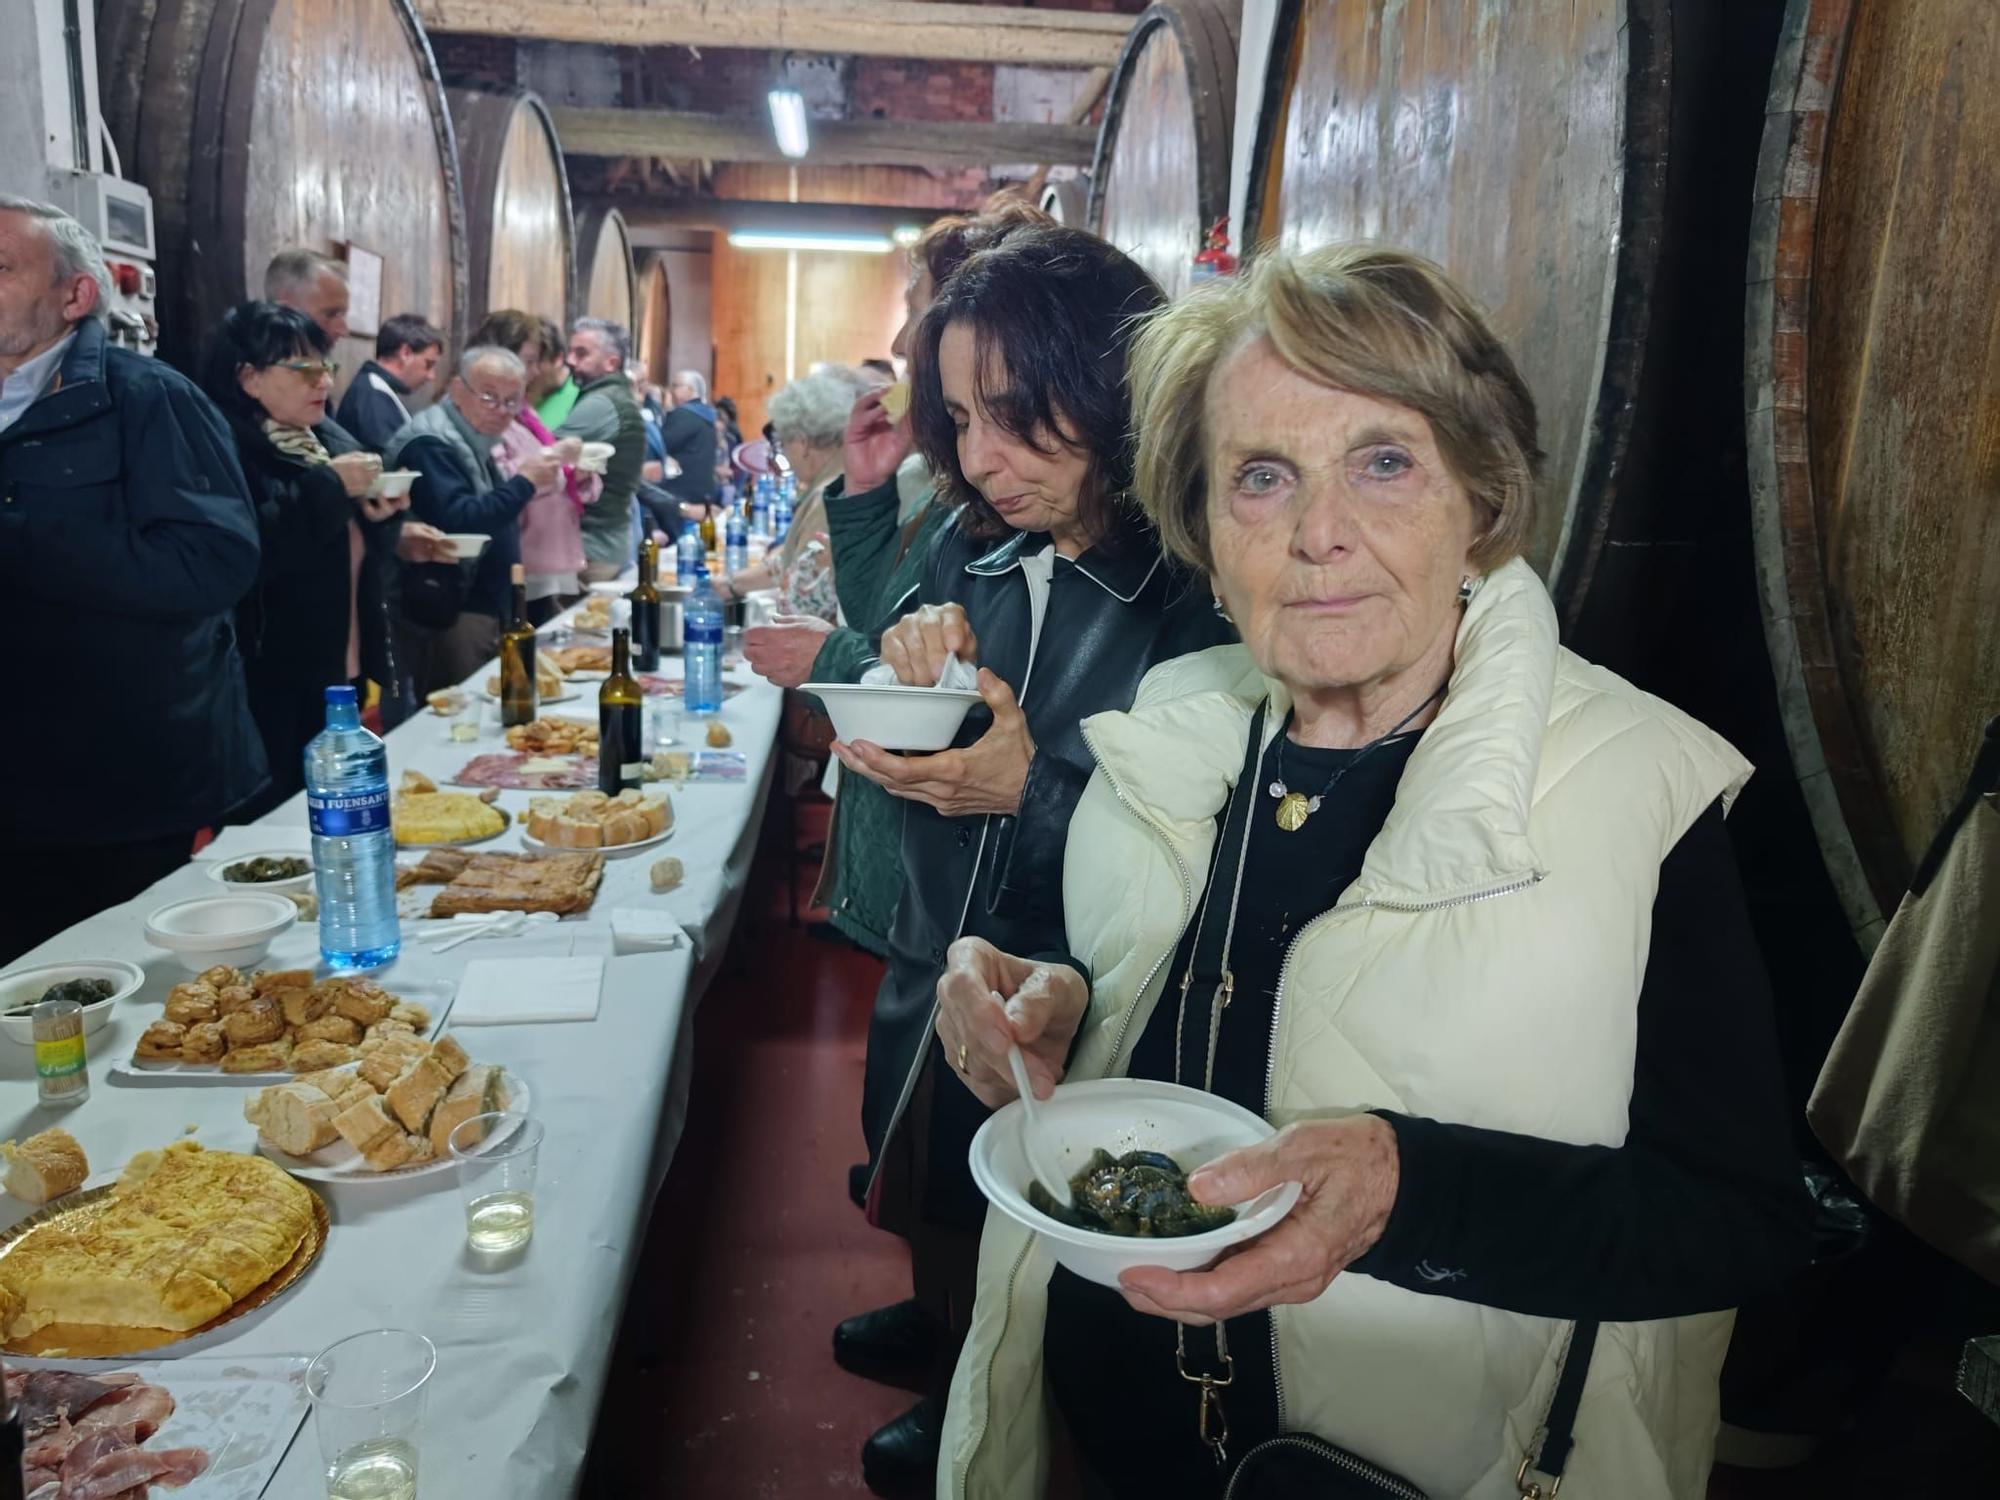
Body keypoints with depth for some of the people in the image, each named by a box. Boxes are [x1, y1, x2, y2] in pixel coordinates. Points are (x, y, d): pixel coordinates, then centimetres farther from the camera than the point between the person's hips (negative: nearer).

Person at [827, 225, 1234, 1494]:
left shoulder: (1202, 598, -23)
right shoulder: (976, 548, -4)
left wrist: (1033, 793, -33)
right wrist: (915, 648, -16)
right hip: (933, 969, 6)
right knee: (927, 1202, 29)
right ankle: (942, 1327, 60)